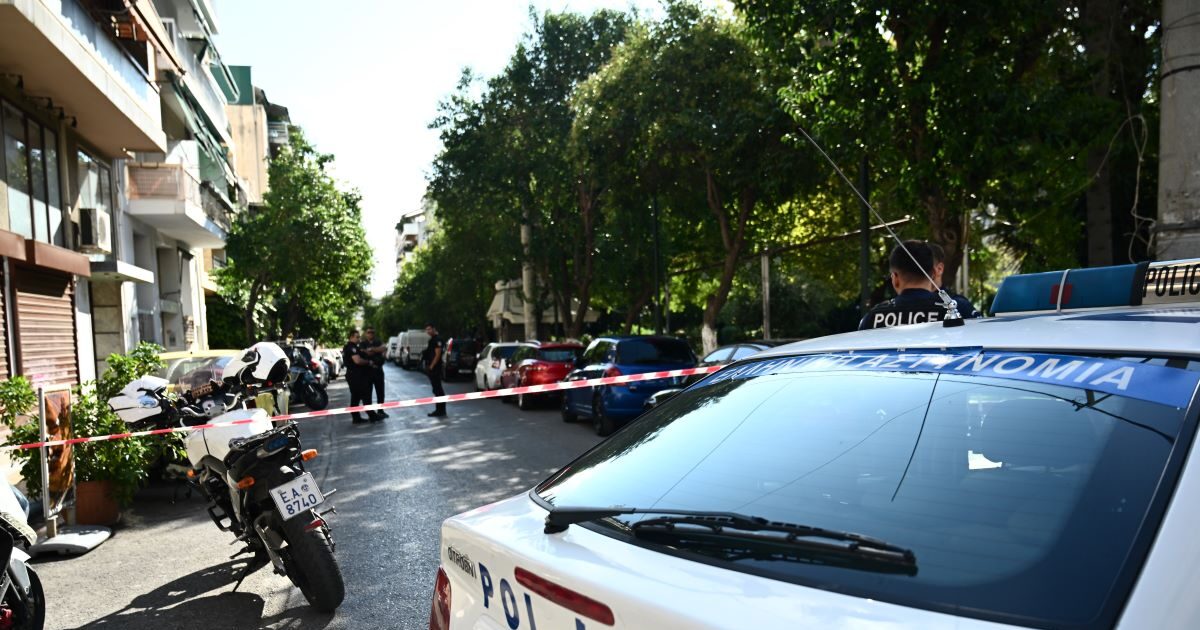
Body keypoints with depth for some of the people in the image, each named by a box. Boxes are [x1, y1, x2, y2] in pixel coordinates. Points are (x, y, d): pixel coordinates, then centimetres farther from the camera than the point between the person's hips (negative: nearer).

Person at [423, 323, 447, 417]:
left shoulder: (437, 339, -11)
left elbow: (437, 354, -18)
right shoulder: (431, 340, 18)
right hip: (431, 368, 10)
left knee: (438, 389, -8)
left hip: (435, 368, -10)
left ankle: (441, 410, -6)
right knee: (437, 389, 12)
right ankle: (439, 409, 17)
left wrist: (431, 366, -19)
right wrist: (427, 366, 13)